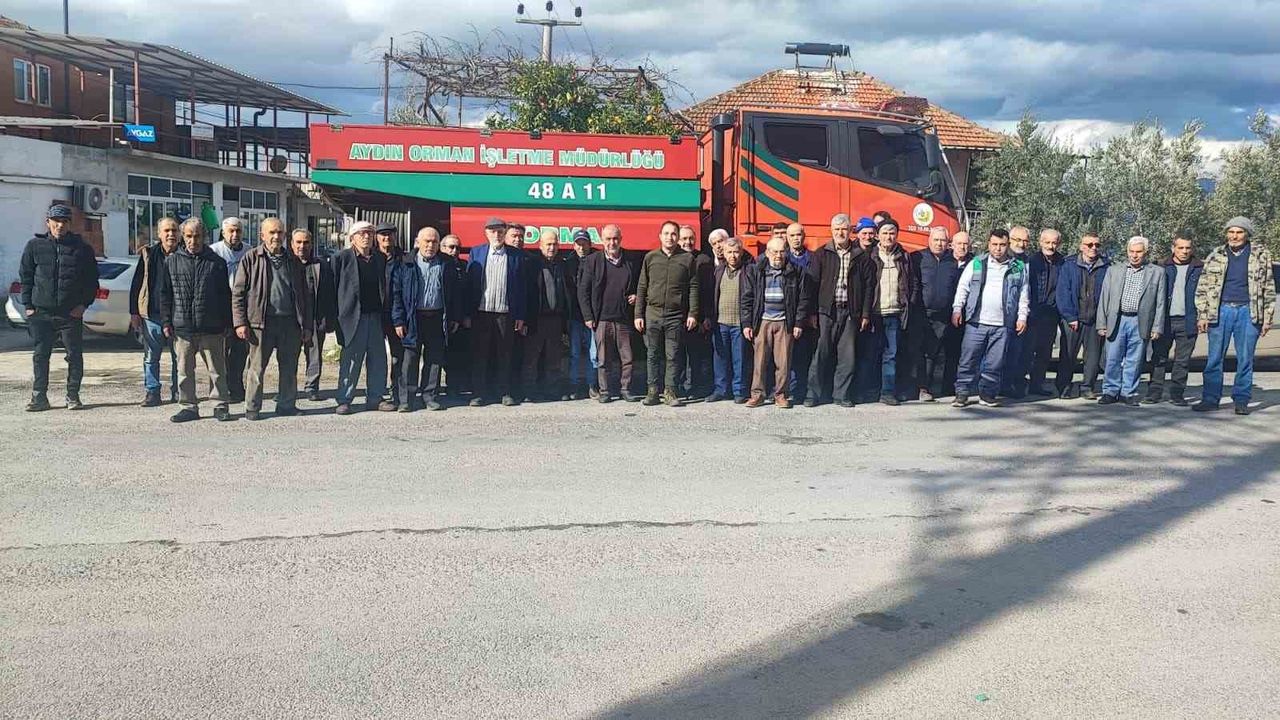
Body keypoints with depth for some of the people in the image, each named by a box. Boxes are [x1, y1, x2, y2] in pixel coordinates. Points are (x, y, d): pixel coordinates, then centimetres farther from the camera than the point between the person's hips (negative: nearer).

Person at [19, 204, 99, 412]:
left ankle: (73, 396, 13)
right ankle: (39, 398, 11)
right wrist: (28, 305, 2)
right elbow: (25, 276, 10)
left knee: (75, 355, 2)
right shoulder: (35, 246, 6)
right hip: (41, 313, 1)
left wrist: (83, 304, -4)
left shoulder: (82, 249, 4)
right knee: (40, 355, 5)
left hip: (72, 314, -1)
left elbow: (92, 280, 7)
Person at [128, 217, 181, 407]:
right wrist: (134, 312, 1)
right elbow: (136, 284, 6)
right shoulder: (148, 254, 4)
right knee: (151, 357, 5)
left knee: (179, 356, 5)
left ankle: (177, 391, 16)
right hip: (152, 314, 1)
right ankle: (152, 392, 13)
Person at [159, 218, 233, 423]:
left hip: (212, 328, -1)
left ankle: (221, 405, 12)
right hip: (182, 327, 2)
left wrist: (226, 323, 3)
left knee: (217, 369, 3)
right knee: (185, 370, 7)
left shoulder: (217, 262, 4)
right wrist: (167, 321, 4)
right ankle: (188, 406, 16)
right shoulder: (172, 261, 8)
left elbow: (225, 295, 6)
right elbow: (165, 294, 10)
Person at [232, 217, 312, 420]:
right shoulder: (251, 259, 4)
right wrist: (240, 323, -7)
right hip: (261, 322, -3)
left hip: (290, 322, 3)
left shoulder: (293, 261, 14)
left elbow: (304, 295, 15)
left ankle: (286, 405, 19)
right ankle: (252, 408, 10)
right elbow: (238, 293, 1)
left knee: (289, 368, 8)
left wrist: (307, 326, 10)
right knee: (257, 367, 1)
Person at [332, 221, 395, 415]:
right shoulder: (342, 258, 0)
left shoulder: (380, 259, 13)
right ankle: (344, 400, 7)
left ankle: (375, 398, 17)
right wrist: (337, 316, -7)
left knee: (378, 359, 7)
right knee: (351, 360, -1)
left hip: (376, 317, 5)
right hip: (353, 317, -4)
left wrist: (385, 315, 10)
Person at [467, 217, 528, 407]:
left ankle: (505, 392, 14)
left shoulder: (516, 255, 5)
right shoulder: (476, 253, 6)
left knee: (505, 355, 5)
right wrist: (467, 313, -2)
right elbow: (469, 284, 4)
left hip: (506, 313, 0)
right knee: (479, 354, 4)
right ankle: (479, 393, 11)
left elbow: (520, 287, 5)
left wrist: (520, 316, 0)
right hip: (481, 313, 0)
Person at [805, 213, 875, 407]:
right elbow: (811, 284, 3)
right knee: (822, 353, -2)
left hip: (851, 311, 1)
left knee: (847, 355, 2)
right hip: (827, 311, -1)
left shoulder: (861, 256, 9)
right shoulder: (821, 254, 6)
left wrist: (866, 314, 2)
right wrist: (812, 312, -4)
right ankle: (815, 394, 5)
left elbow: (869, 286, 8)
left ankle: (842, 395, 11)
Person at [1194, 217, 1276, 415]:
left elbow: (1269, 289, 7)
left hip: (1248, 311, 0)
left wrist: (1267, 318, 2)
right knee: (1214, 358, 1)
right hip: (1221, 310, 0)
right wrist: (1202, 315, -1)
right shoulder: (1215, 256, 7)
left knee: (1245, 359, 3)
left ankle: (1241, 400, 10)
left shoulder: (1261, 255, 6)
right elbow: (1202, 288, 7)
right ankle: (1210, 398, 8)